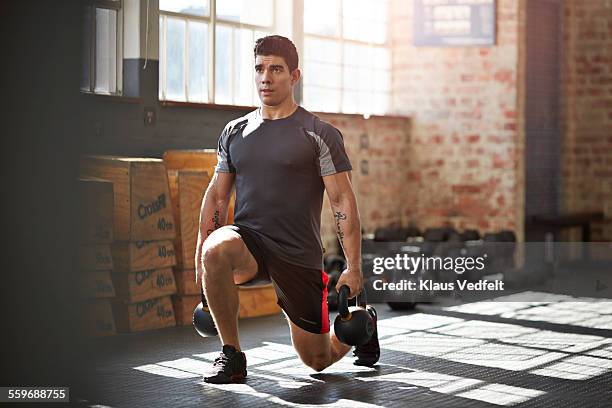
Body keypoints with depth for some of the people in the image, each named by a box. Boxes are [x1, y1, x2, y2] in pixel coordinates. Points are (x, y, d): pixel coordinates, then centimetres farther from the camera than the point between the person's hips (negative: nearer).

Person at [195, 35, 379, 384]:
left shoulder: (319, 135, -4)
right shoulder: (236, 131, 9)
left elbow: (343, 201, -6)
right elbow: (217, 195, 13)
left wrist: (354, 268, -11)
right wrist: (202, 256, 8)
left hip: (299, 255, -2)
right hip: (248, 239, 3)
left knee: (318, 360, 8)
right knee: (216, 250, -36)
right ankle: (232, 356, -19)